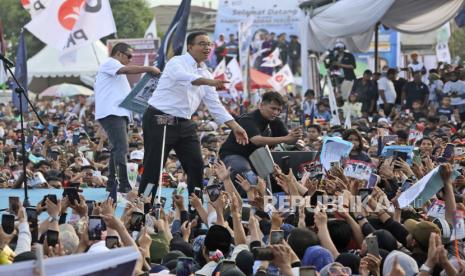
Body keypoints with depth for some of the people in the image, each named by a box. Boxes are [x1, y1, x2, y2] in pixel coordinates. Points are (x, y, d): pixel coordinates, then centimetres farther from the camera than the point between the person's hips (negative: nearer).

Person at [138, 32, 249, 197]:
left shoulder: (205, 74, 13)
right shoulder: (177, 63, -9)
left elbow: (215, 105, 13)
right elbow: (184, 77, -33)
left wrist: (235, 127, 2)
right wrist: (210, 82, -50)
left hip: (184, 124, 7)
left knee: (196, 167, 1)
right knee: (153, 169, -5)